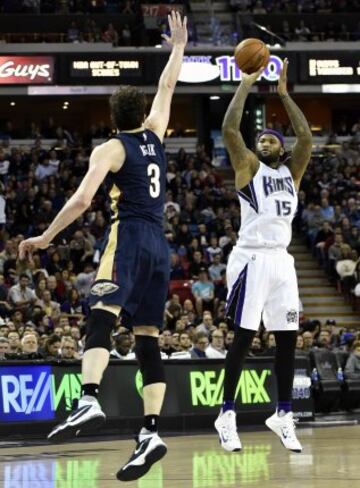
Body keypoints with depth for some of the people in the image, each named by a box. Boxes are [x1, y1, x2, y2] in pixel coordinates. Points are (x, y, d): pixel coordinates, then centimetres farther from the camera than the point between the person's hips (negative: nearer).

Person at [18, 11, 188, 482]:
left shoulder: (110, 149, 1)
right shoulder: (154, 135, 16)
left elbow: (82, 200, -10)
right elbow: (167, 87, 33)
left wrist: (45, 238, -2)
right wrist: (179, 45, 45)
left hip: (128, 238, -6)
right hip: (159, 244, 6)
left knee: (101, 317, -23)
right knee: (147, 338, 4)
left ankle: (89, 401, -48)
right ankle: (150, 431, -7)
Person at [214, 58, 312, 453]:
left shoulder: (291, 170, 16)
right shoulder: (248, 167, 4)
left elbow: (306, 137, 3)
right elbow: (230, 130, -10)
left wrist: (284, 93, 4)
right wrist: (246, 84, -6)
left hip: (282, 260, 5)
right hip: (252, 258, -5)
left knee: (287, 338, 5)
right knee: (244, 336, -6)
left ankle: (283, 414, 13)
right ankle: (227, 414, 1)